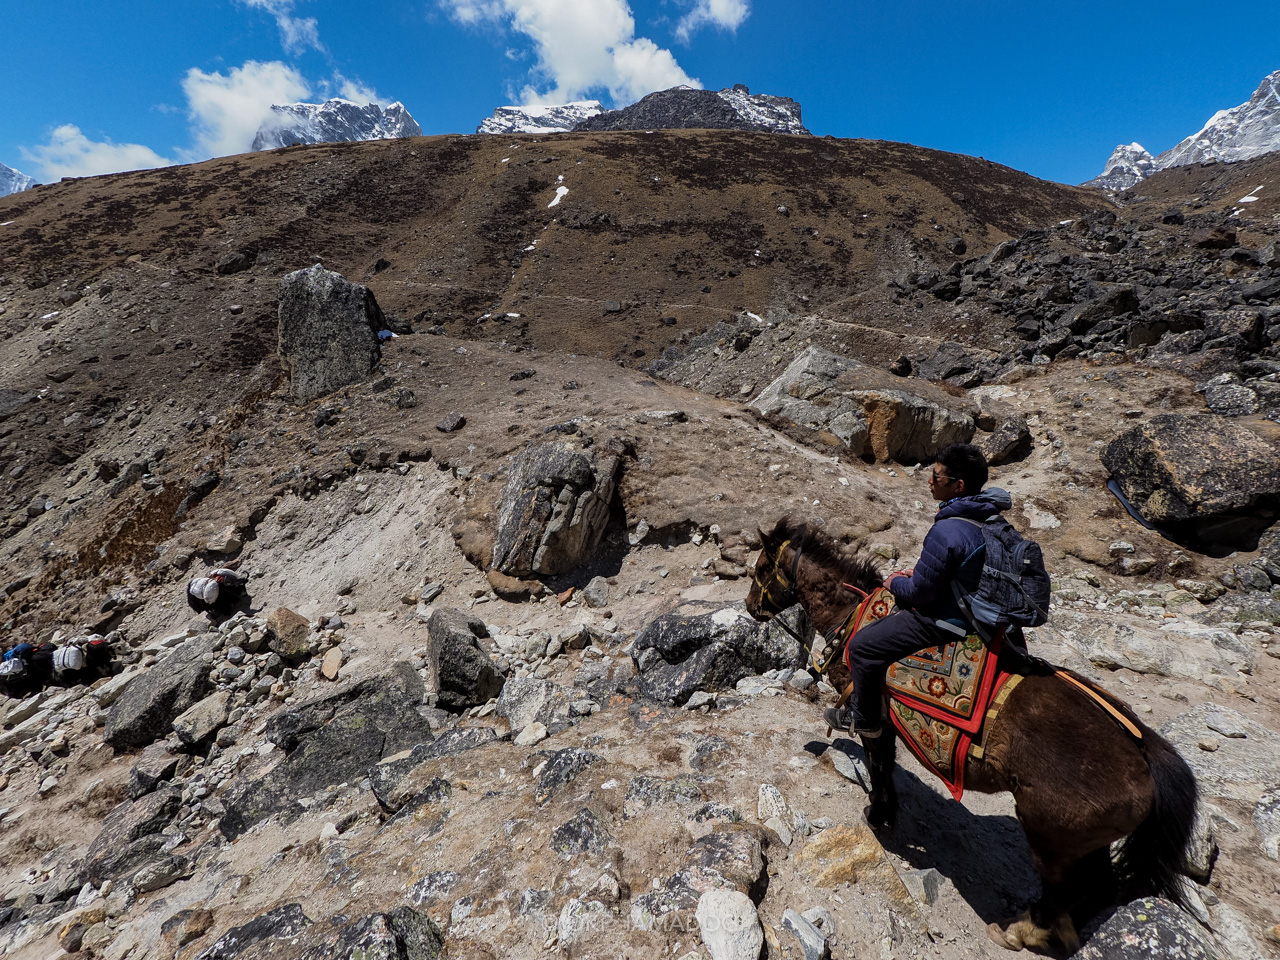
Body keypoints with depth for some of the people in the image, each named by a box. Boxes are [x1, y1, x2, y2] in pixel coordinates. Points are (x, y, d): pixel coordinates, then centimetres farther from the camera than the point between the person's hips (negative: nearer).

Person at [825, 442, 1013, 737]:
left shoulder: (946, 532, -31)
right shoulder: (989, 517, -1)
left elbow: (921, 592, -23)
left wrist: (895, 583, -3)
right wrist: (917, 575, 10)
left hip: (942, 622, -10)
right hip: (974, 607, 10)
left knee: (861, 646, -1)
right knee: (892, 611, 28)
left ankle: (864, 720, 20)